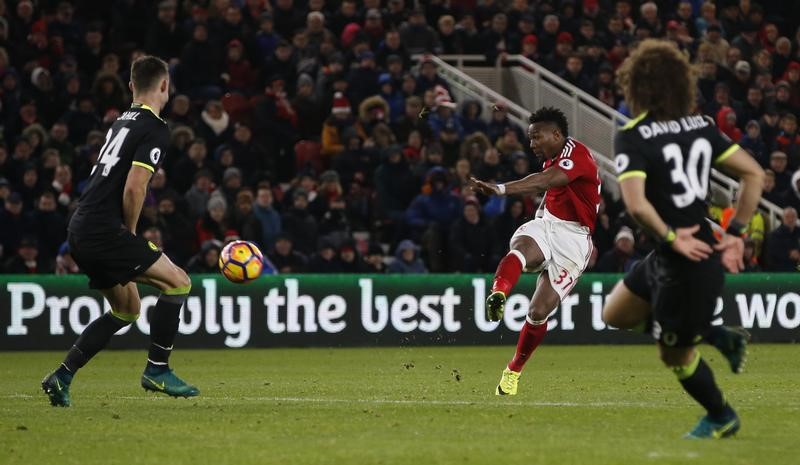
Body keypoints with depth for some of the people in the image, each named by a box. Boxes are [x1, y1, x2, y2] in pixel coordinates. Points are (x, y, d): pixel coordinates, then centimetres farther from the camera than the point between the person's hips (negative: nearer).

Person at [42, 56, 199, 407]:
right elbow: (134, 188, -19)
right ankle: (157, 370, -3)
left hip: (80, 231, 9)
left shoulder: (122, 122, 20)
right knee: (178, 283, -4)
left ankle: (61, 376, 14)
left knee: (127, 309, 19)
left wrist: (125, 238, 20)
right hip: (103, 230, -9)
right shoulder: (155, 129, -8)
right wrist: (130, 233, -3)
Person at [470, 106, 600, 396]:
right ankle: (497, 295, -65)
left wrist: (502, 189, -48)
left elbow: (545, 181, -34)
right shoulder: (553, 158, 16)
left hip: (572, 238, -6)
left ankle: (513, 371, 11)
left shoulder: (576, 154, -14)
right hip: (545, 225, 6)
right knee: (520, 249, -34)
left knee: (539, 312, -11)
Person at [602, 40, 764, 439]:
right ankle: (718, 337, 21)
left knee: (674, 353, 13)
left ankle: (720, 416, 30)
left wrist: (670, 238, -13)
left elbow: (636, 204, -28)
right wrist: (736, 232, 7)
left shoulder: (632, 138, -16)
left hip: (684, 261, -8)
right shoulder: (700, 126, 4)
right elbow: (754, 173, 4)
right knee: (616, 314, 22)